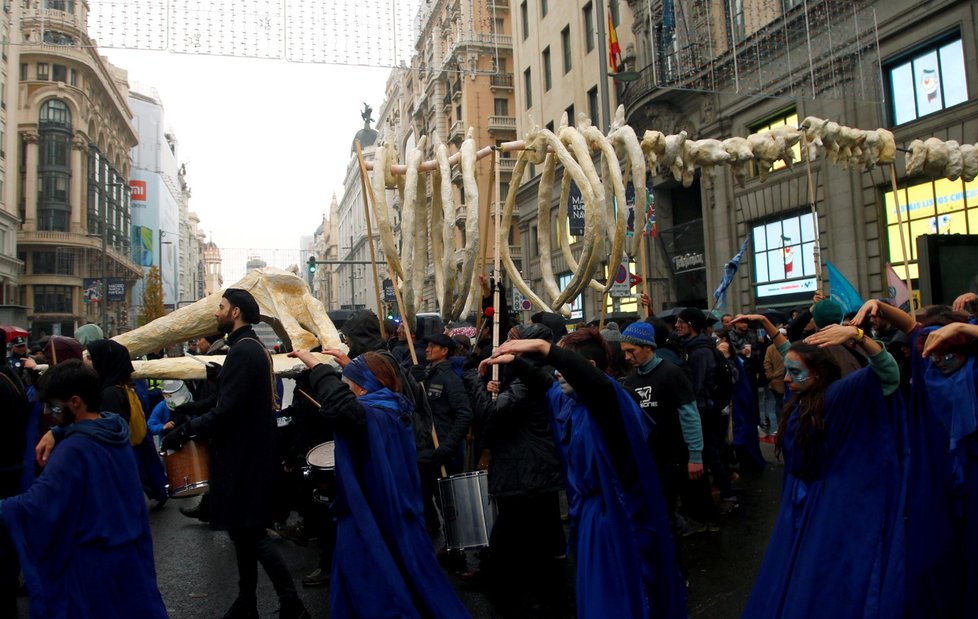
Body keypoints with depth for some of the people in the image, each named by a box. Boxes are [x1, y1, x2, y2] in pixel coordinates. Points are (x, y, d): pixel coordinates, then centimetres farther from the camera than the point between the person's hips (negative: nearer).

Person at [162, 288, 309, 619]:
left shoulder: (243, 350, -18)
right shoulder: (253, 347, 15)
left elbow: (227, 409, -24)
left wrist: (185, 430, -15)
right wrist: (192, 425, 17)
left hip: (243, 455, -10)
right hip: (248, 451, 10)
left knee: (250, 531, -5)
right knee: (243, 529, 15)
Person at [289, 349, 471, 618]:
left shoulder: (373, 416, -22)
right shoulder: (395, 411, 7)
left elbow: (341, 404, -46)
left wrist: (316, 364, -34)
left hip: (370, 523, -10)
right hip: (396, 516, 10)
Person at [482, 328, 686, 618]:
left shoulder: (609, 398, -22)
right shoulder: (566, 397, 5)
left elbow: (592, 378, -44)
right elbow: (543, 381, 24)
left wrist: (542, 347, -49)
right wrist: (513, 360, 12)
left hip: (615, 513, -9)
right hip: (586, 509, 9)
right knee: (594, 592, 23)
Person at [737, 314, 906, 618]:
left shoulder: (837, 395, -18)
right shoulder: (800, 399, 3)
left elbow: (889, 371, -32)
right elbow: (791, 352, 20)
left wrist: (854, 334, -47)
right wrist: (764, 323, 18)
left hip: (831, 507, -8)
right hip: (799, 501, 8)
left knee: (826, 589, 3)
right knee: (791, 582, 19)